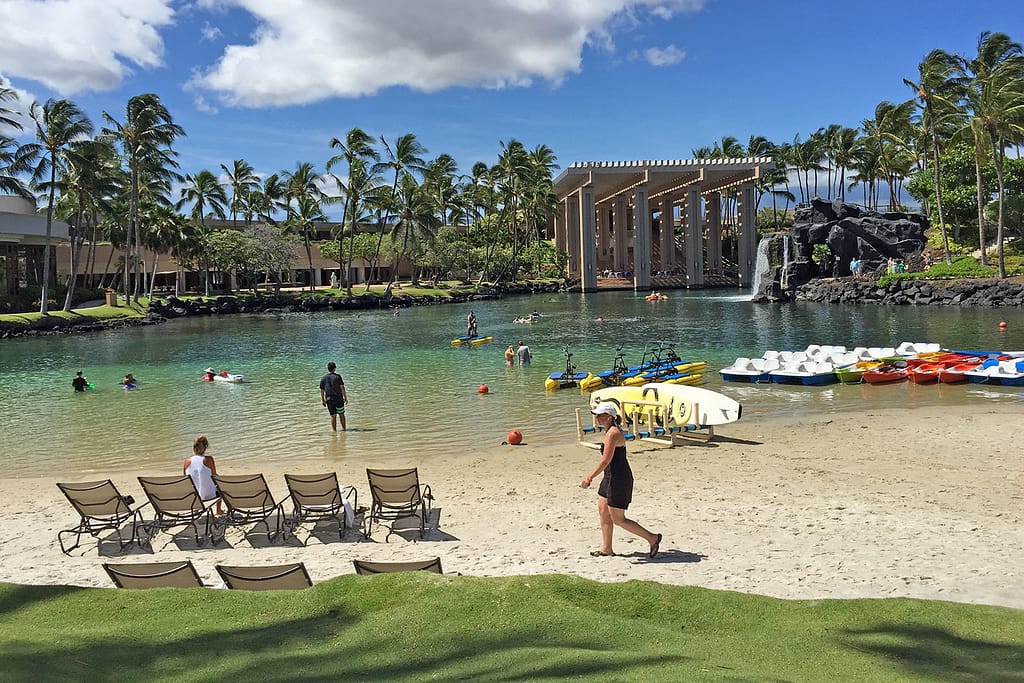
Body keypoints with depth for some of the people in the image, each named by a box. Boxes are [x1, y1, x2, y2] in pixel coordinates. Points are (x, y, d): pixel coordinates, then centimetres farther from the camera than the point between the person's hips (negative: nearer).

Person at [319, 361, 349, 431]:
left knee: (333, 416, 7)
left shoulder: (323, 378, 4)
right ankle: (344, 428, 19)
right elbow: (342, 388, -8)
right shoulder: (337, 376, -6)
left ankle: (334, 430, 8)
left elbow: (322, 390, 6)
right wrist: (345, 397, -3)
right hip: (338, 399, -2)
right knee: (341, 414, 12)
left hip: (329, 399, 2)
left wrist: (322, 400, 14)